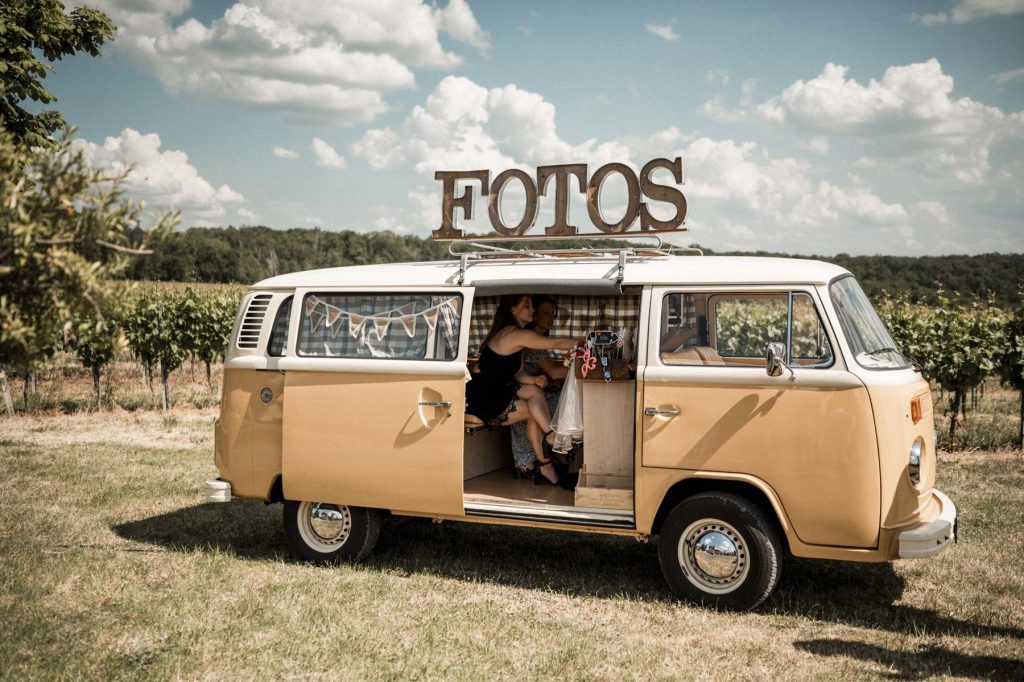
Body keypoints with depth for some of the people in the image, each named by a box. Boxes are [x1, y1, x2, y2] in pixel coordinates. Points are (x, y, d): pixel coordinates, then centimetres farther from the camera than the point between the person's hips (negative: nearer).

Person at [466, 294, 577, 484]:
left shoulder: (510, 334, 14)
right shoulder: (516, 334, -16)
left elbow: (517, 373, 12)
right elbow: (556, 344, -17)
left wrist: (534, 380, -7)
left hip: (492, 394, 8)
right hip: (481, 403, -8)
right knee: (535, 411, -7)